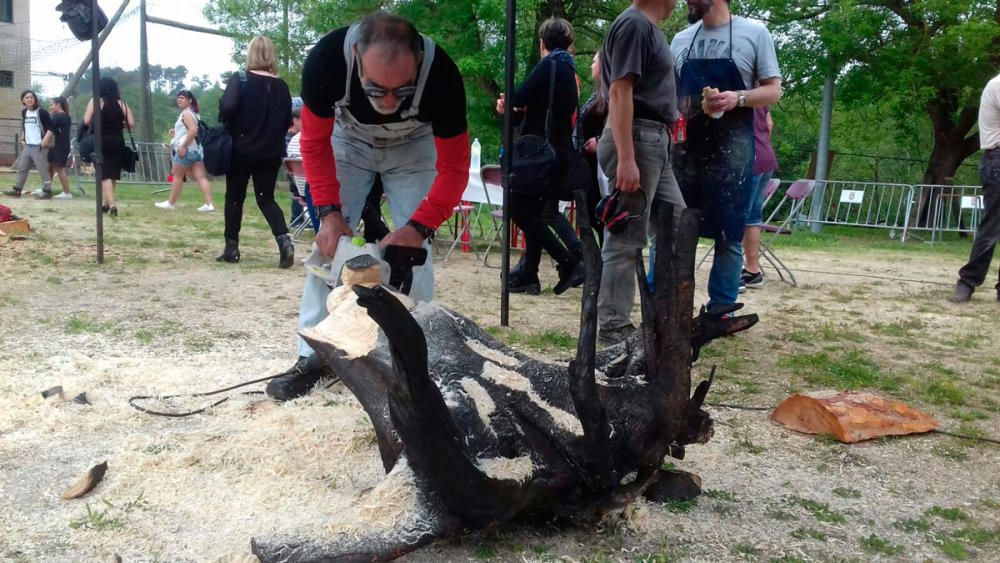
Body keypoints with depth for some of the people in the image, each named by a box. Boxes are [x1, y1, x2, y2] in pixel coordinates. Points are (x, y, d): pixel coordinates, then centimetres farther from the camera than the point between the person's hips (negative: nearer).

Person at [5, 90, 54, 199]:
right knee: (22, 168, 11)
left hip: (38, 147, -7)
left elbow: (51, 128, -14)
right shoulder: (24, 112, 12)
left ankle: (47, 191, 2)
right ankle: (17, 189, 18)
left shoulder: (41, 112, -10)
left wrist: (44, 142, -19)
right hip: (27, 146, 7)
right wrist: (22, 139, 15)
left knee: (43, 169, -5)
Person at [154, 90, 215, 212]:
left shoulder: (185, 113, -11)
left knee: (177, 176, 4)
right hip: (196, 149, 9)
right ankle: (209, 204, -10)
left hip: (187, 149, -9)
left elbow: (193, 130, -25)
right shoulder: (194, 113, 19)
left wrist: (183, 146, -23)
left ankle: (171, 203, 14)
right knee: (200, 177, -1)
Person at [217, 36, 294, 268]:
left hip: (241, 149, -3)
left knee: (234, 198, 11)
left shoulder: (240, 79, -8)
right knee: (266, 199, 9)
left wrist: (227, 127, -1)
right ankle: (285, 240, -13)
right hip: (271, 152, 3)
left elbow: (227, 107, -20)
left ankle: (231, 249, 16)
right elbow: (288, 121, 7)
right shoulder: (281, 86, 3)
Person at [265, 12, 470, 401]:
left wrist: (418, 225, -39)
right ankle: (312, 357, -1)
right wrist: (329, 211, -29)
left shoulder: (441, 73, -39)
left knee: (413, 248, -10)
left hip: (412, 149, 0)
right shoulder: (326, 59, -37)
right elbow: (314, 142, -20)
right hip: (349, 142, 1)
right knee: (329, 243, -8)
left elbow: (454, 167, -28)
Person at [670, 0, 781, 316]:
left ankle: (720, 311, 9)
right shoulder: (681, 40, 13)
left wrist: (739, 98, -18)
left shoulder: (754, 33, 1)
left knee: (728, 234, 1)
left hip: (730, 149, -4)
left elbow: (774, 90, 1)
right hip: (685, 146, 4)